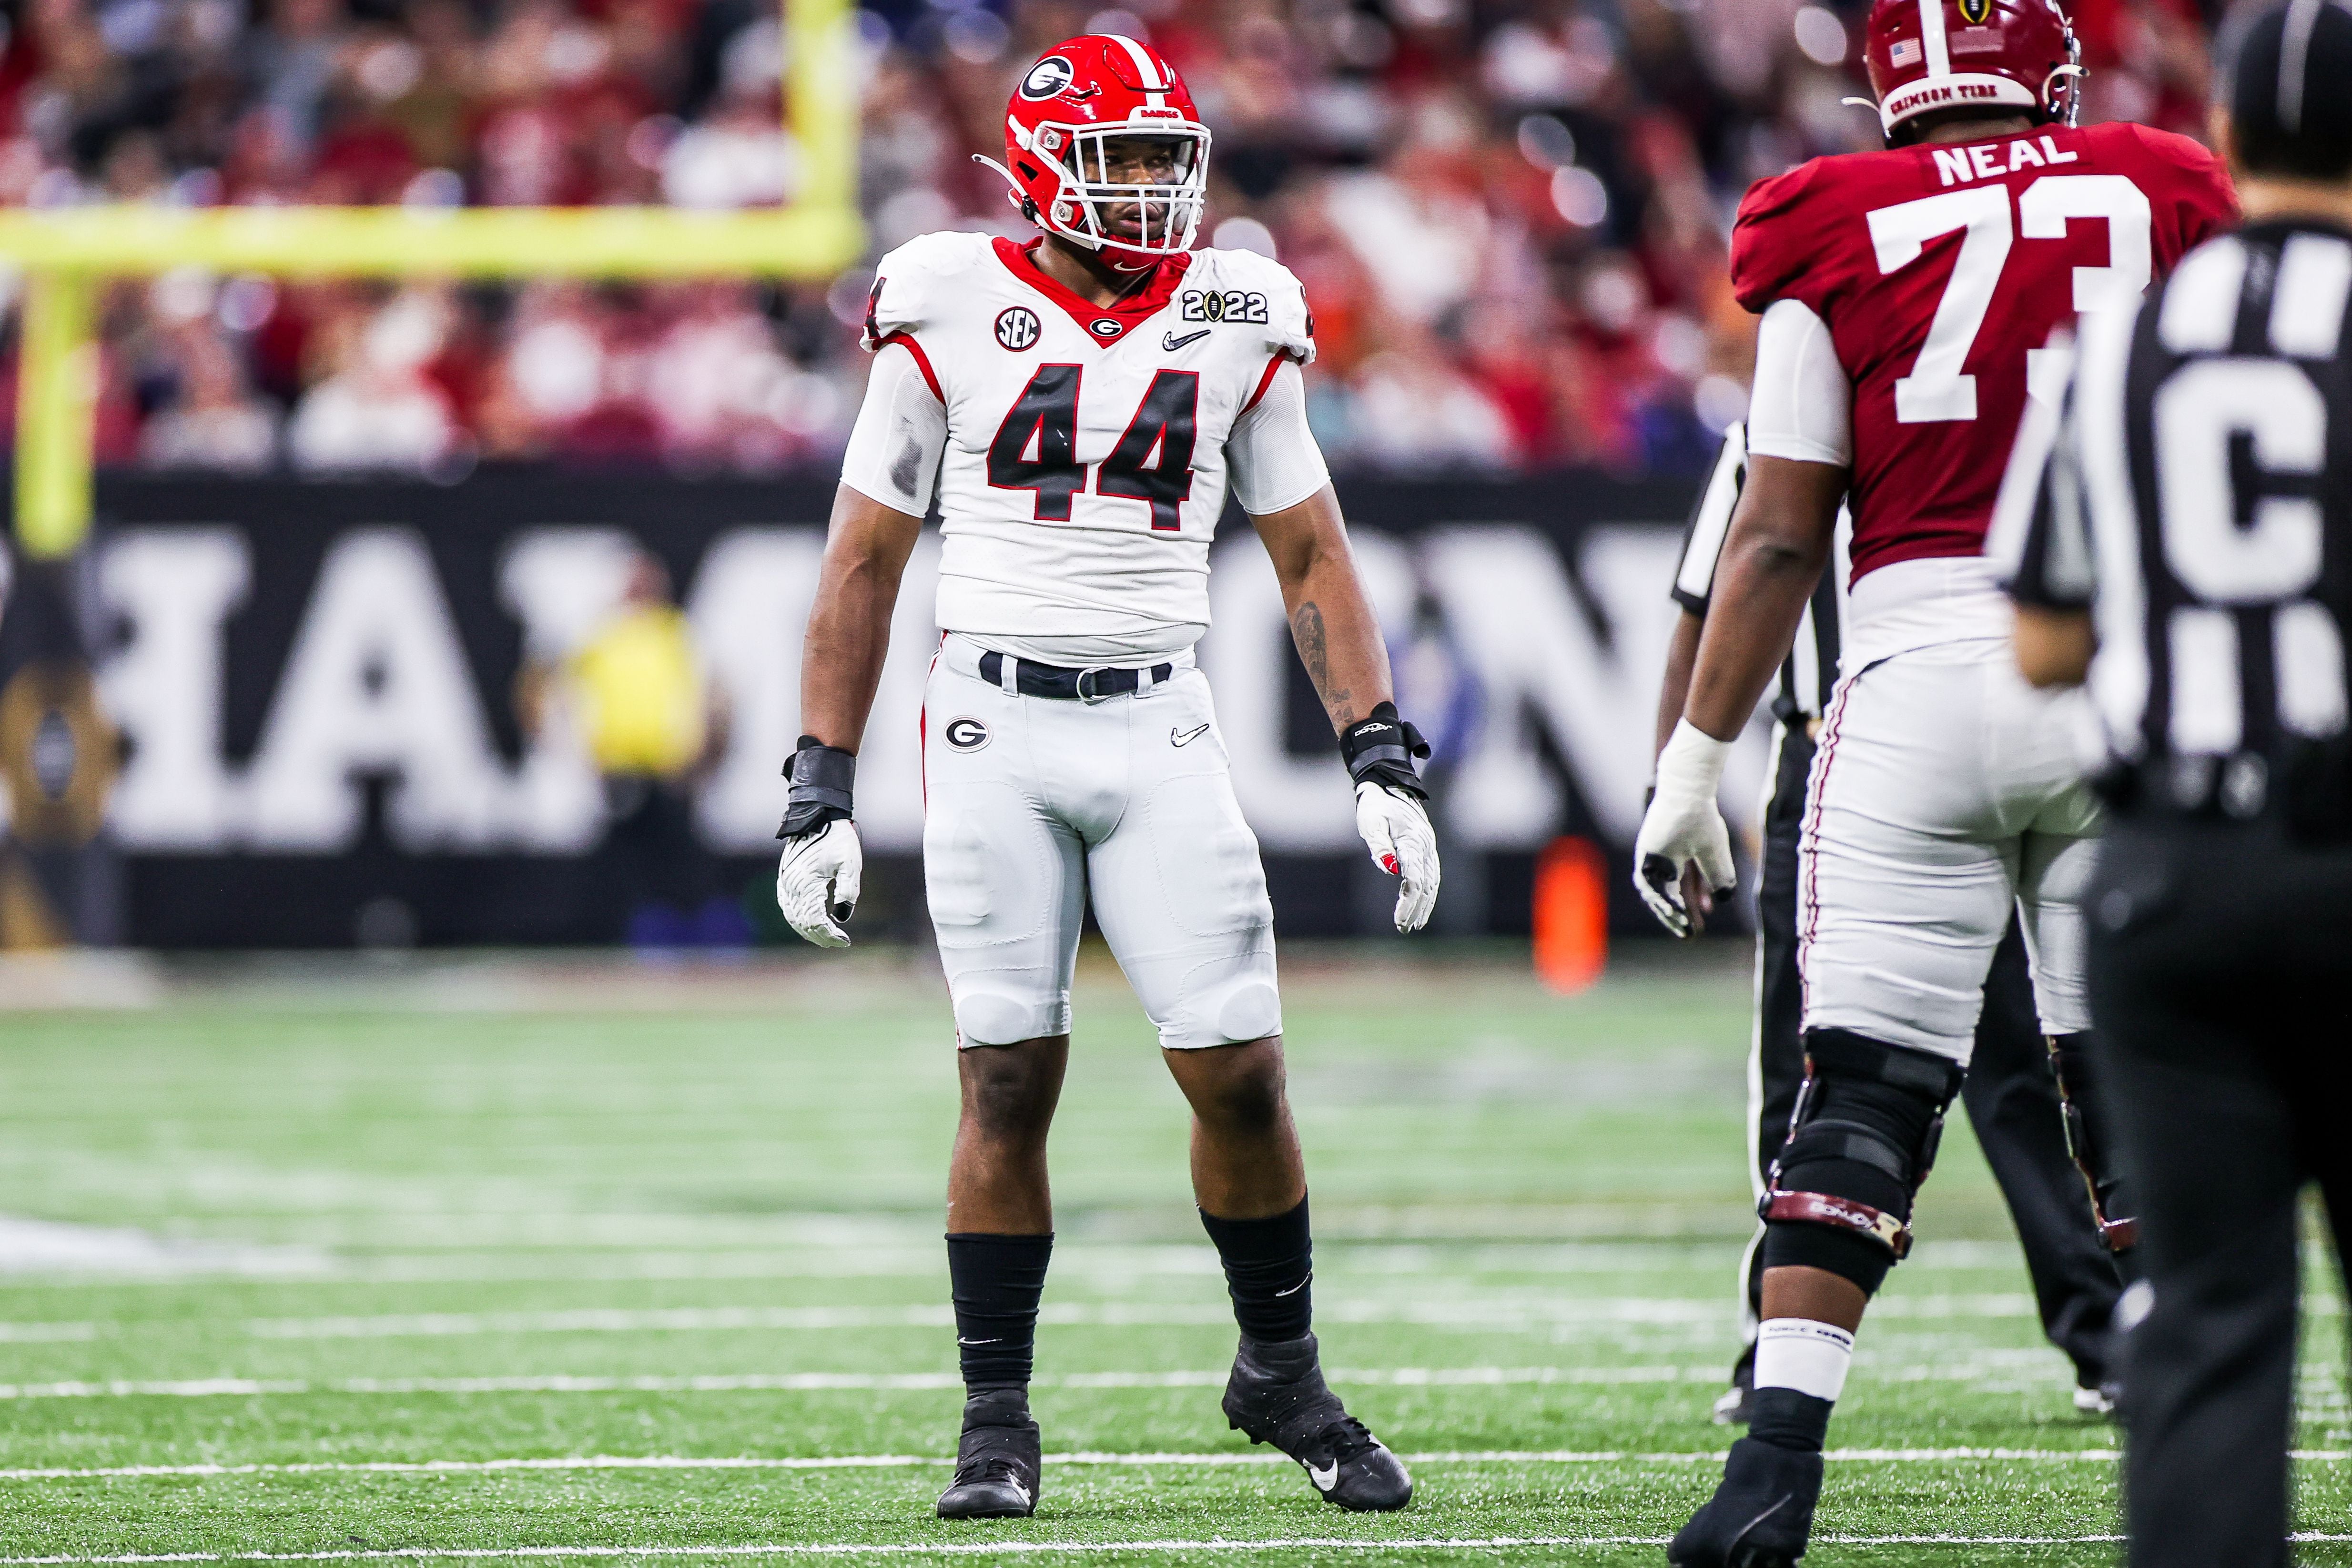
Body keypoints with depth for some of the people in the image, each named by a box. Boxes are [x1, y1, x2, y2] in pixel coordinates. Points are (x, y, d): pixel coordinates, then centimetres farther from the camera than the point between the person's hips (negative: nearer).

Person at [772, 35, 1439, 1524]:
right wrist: (822, 795, 1)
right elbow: (863, 567, 4)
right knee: (1009, 1081, -3)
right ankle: (998, 1422, 6)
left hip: (1160, 729, 2)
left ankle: (1283, 1373, 17)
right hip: (994, 728, -2)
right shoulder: (951, 315, -1)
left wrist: (1381, 756, 3)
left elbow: (1311, 553, 12)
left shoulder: (1236, 322, 6)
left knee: (1241, 1070, -3)